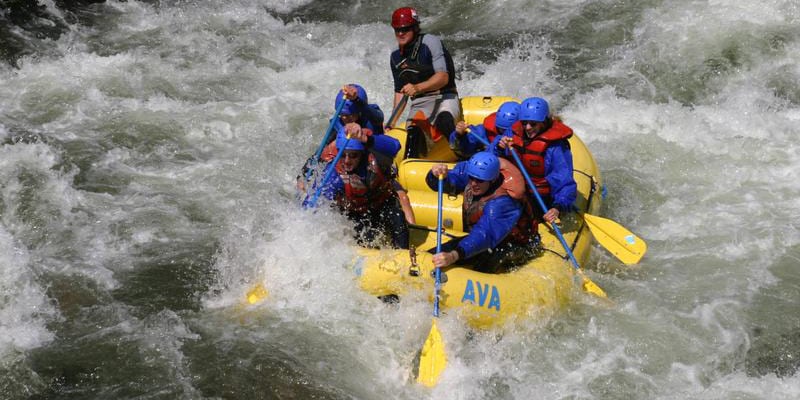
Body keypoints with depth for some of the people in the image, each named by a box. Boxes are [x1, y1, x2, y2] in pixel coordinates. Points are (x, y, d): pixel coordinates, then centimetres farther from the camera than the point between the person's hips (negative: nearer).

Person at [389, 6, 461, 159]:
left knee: (444, 120, -38)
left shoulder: (430, 42, -7)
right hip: (419, 104, 4)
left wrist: (417, 88, -34)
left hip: (444, 98, -4)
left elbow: (443, 77, -19)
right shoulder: (396, 57, 12)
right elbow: (400, 92, 20)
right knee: (412, 130, -29)